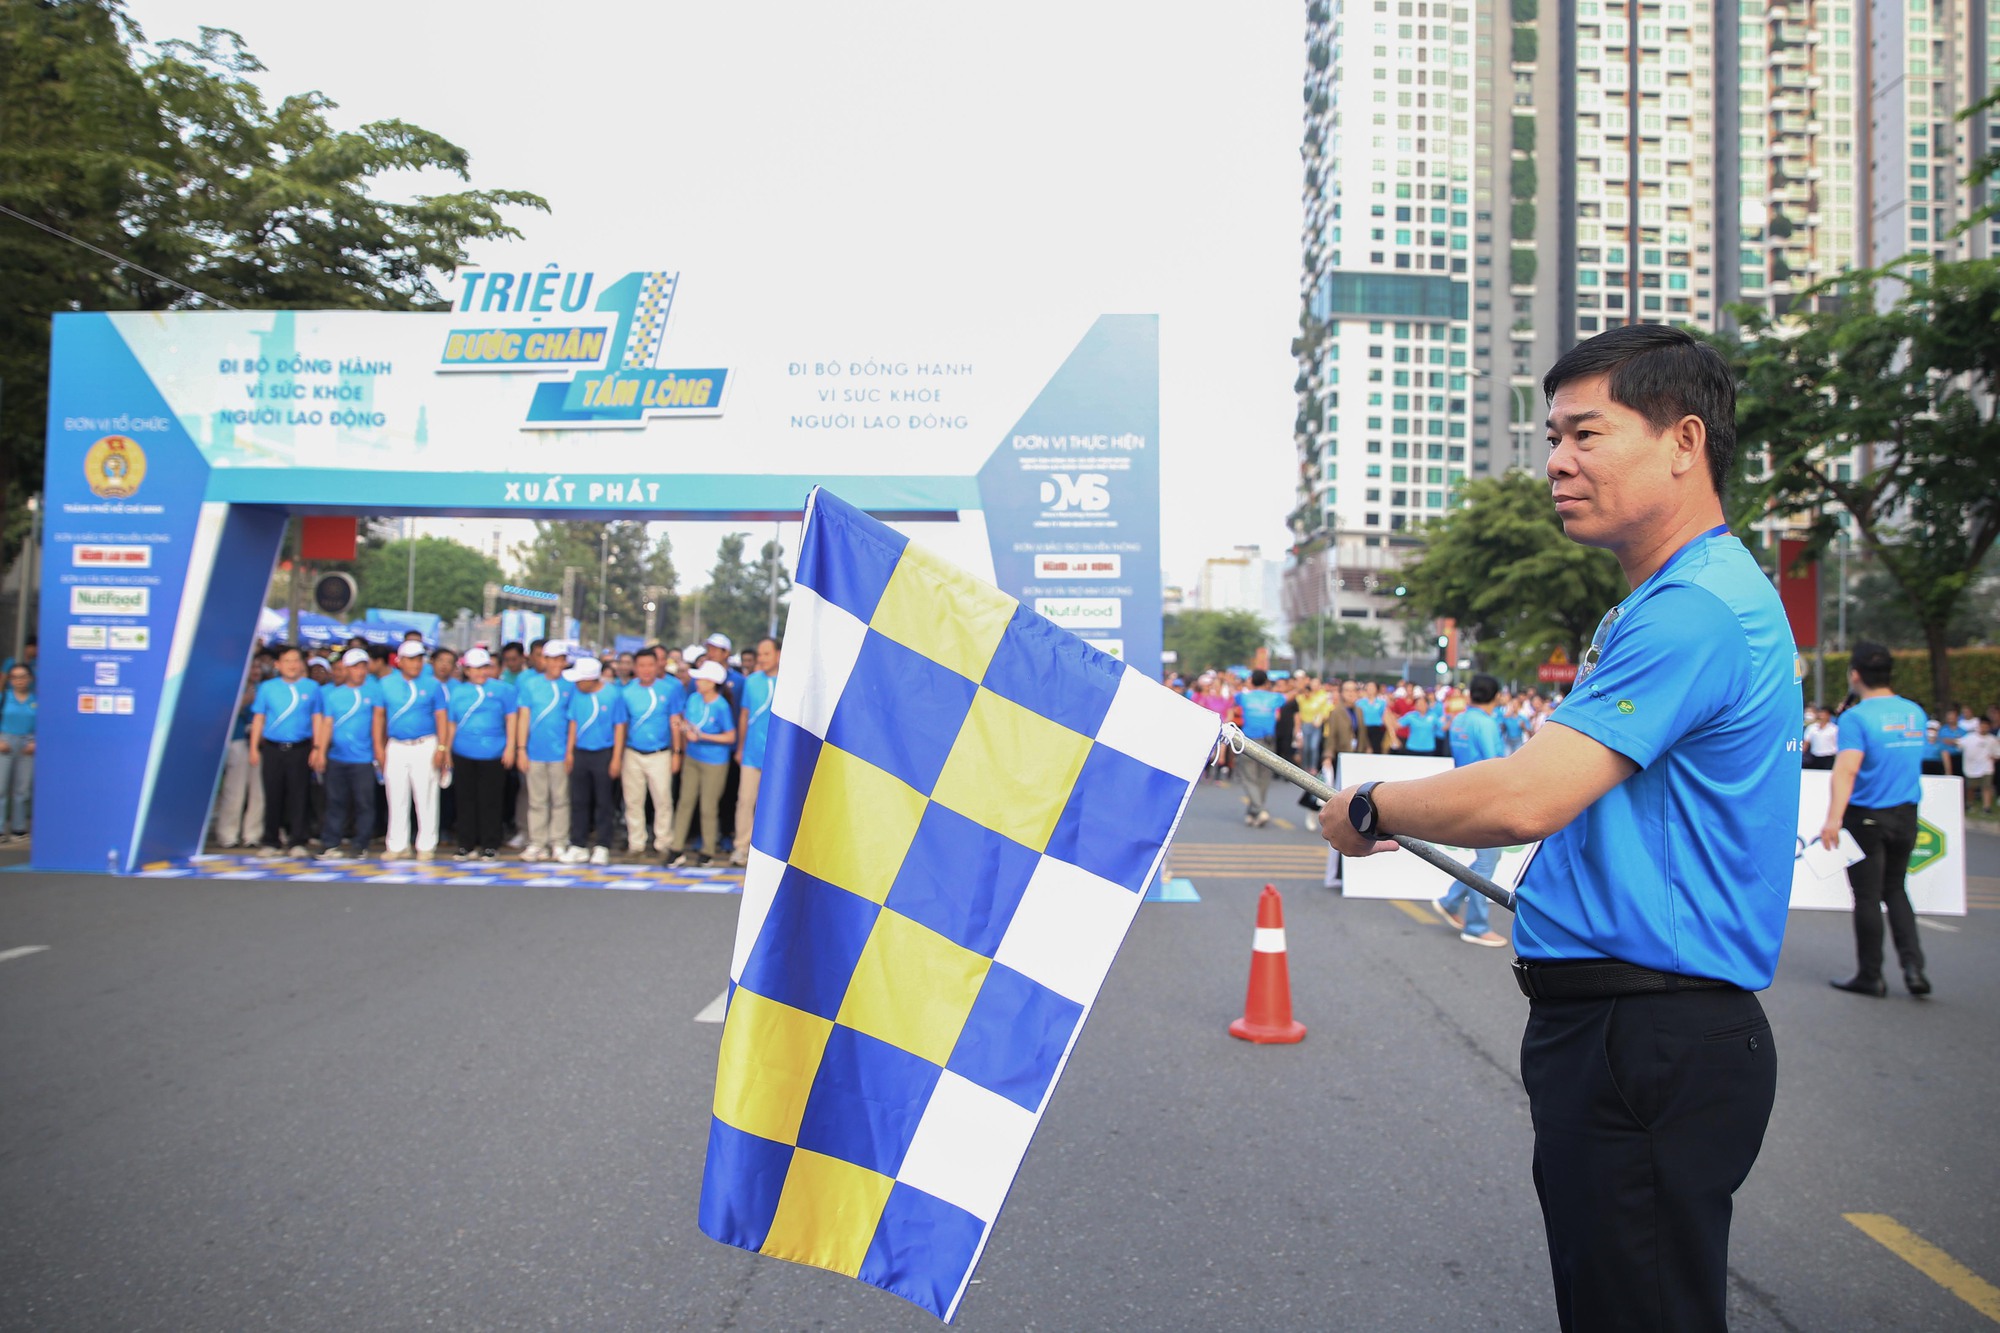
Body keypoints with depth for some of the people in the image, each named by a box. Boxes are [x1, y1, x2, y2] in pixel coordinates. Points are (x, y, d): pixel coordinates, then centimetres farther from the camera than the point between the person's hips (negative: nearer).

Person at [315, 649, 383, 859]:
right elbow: (327, 724, 2)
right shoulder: (332, 693, 6)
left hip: (363, 757, -2)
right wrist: (320, 750, -6)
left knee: (364, 802, -3)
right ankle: (331, 843, 14)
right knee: (336, 802, 8)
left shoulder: (372, 688, 2)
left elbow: (377, 716, 4)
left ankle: (360, 844, 4)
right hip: (336, 757, 2)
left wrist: (378, 745, 0)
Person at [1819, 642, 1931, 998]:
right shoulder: (1915, 712, 5)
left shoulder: (1856, 718, -16)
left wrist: (1834, 817, -34)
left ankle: (1870, 977, 12)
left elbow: (1847, 769, -28)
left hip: (1867, 818, -6)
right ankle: (1913, 965, 9)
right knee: (1894, 889, 19)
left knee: (1868, 897, 3)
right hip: (1907, 816, 6)